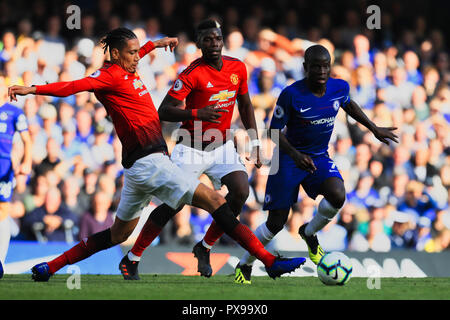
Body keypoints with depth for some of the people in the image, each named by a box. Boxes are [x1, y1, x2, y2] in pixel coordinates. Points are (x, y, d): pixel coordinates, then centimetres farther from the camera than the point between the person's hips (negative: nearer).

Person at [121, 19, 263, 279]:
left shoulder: (238, 68, 0)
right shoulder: (193, 74, -17)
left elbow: (245, 106, 15)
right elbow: (164, 111, -20)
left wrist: (255, 143, 10)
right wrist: (198, 114, -33)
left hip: (222, 146, 5)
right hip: (192, 149, -5)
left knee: (241, 191, -16)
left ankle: (204, 248, 3)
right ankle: (132, 259, 4)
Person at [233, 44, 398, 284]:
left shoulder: (339, 88, -7)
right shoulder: (291, 94, -21)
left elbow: (349, 105, 18)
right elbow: (274, 131, -14)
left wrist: (375, 129, 21)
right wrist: (295, 155, -28)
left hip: (319, 157, 4)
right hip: (289, 158, -4)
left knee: (337, 196, -27)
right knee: (276, 223, -4)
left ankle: (309, 232, 4)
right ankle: (244, 265, 21)